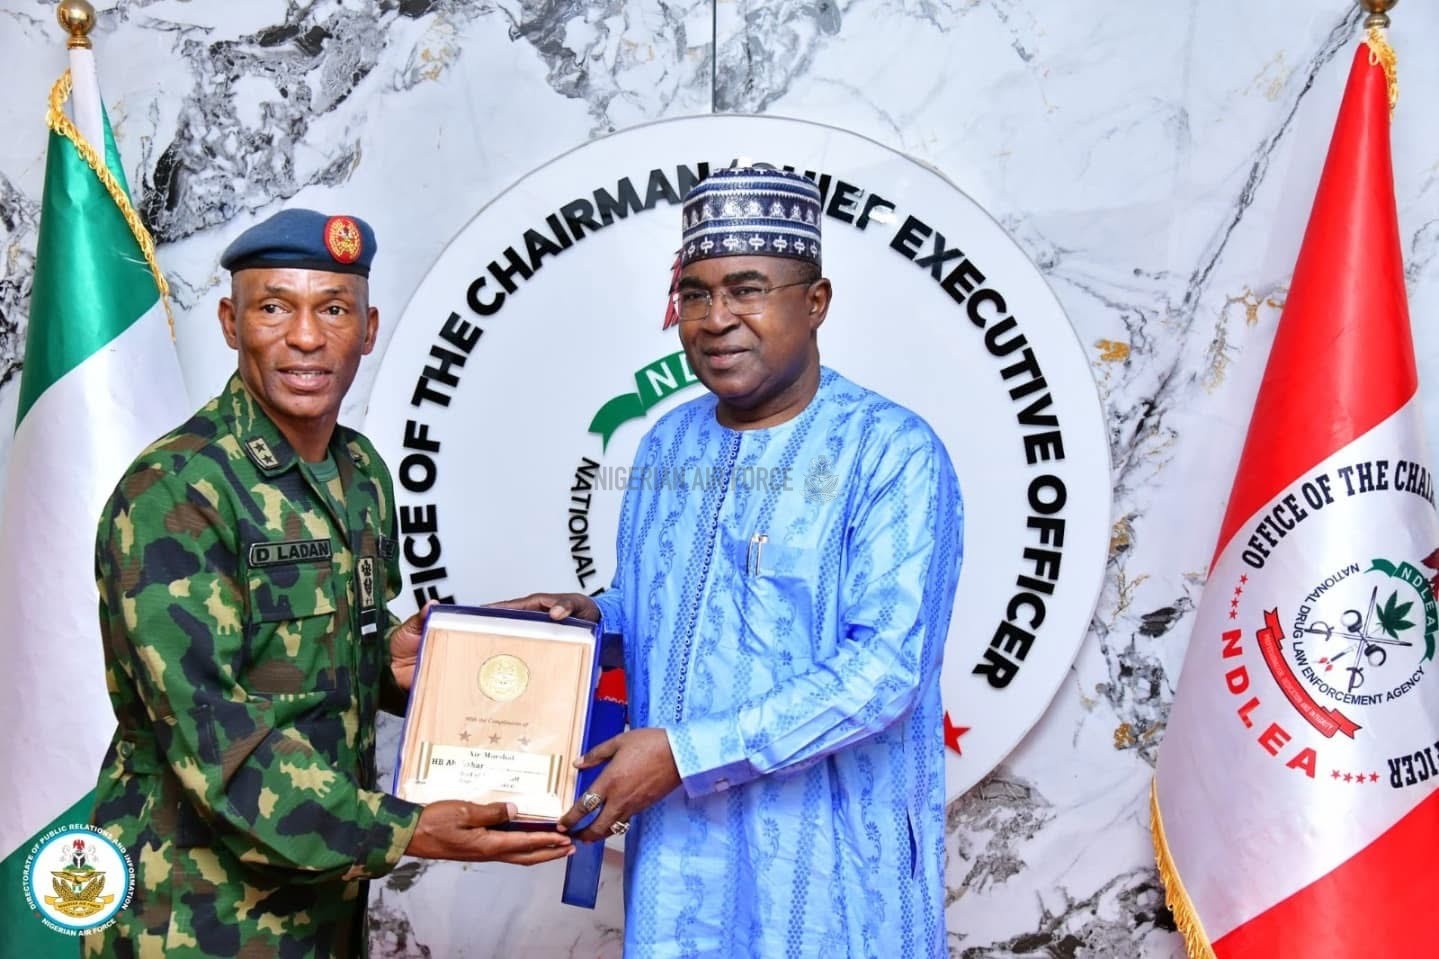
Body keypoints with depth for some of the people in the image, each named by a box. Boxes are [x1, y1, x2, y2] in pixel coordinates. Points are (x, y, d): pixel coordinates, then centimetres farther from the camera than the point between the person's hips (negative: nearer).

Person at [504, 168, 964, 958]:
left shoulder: (893, 453, -14)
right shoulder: (667, 444, 7)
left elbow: (887, 665, -22)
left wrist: (687, 753, -23)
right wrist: (590, 616, -4)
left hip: (827, 860, -5)